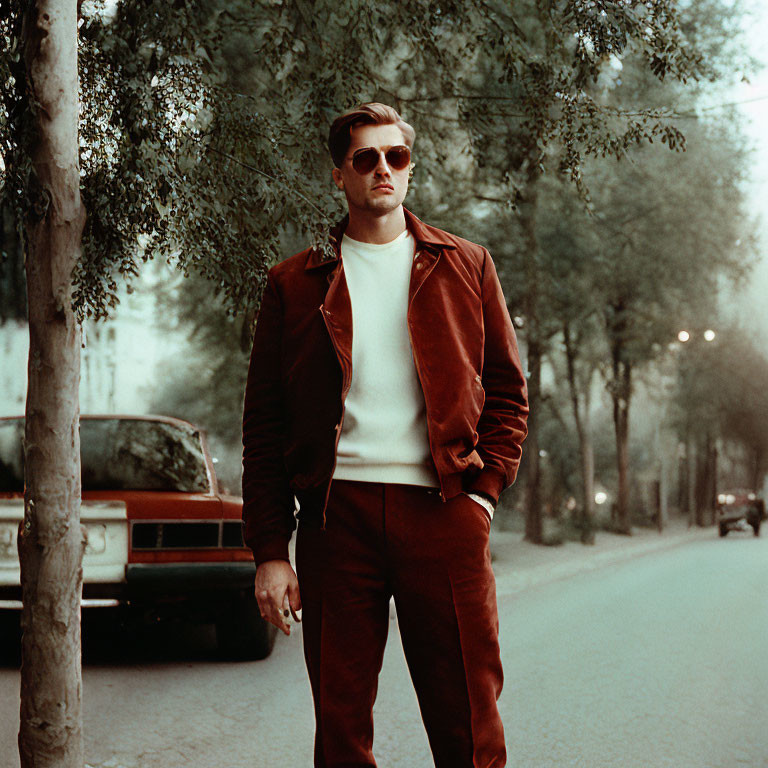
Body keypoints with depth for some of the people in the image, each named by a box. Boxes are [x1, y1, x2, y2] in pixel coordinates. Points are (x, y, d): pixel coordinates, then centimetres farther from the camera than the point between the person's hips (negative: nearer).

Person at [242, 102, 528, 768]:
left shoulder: (466, 266, 13)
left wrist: (484, 490, -1)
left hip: (442, 509, 0)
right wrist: (270, 551, 1)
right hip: (337, 511, 0)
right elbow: (264, 427, 8)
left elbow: (508, 393, 14)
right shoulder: (295, 283, 11)